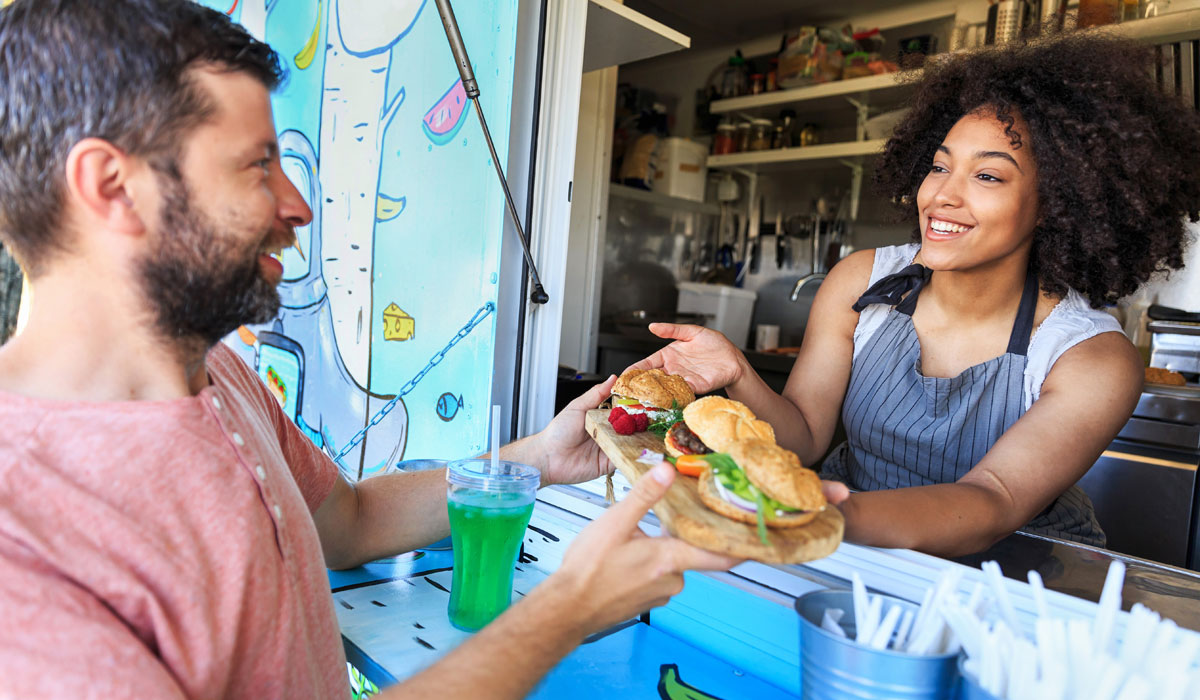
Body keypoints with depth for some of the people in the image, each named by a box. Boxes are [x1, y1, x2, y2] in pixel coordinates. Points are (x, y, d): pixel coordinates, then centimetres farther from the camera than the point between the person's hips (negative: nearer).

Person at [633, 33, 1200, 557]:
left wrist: (837, 515, -50)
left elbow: (993, 502, -30)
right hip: (857, 555, 3)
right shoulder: (858, 283, -8)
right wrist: (740, 378, -32)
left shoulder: (1095, 361, -16)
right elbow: (805, 436, -10)